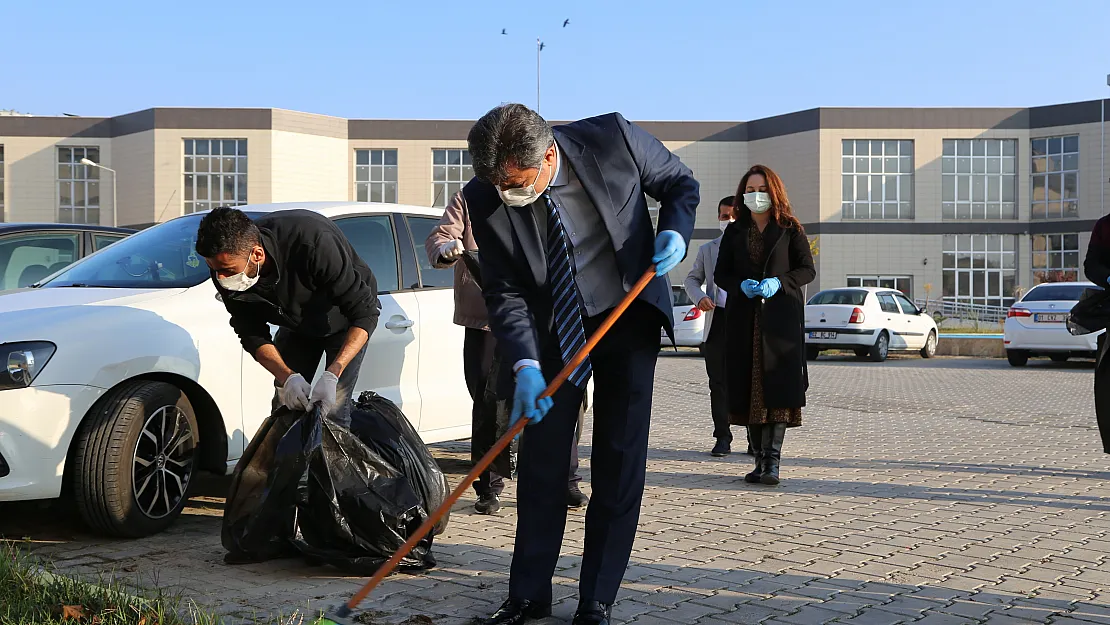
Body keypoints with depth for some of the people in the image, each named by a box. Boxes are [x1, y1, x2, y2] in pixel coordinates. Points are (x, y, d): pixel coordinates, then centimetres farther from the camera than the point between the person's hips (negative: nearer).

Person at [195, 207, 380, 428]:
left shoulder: (313, 242, -42)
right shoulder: (225, 271, -25)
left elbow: (365, 313, -36)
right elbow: (252, 335, -15)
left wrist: (332, 374, -45)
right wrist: (287, 377, -33)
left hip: (346, 320, -5)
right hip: (297, 323, 5)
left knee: (333, 408, -15)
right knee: (284, 404, 3)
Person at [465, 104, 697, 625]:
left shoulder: (613, 138, -21)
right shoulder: (485, 199, -18)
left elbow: (681, 184, -2)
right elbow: (504, 292, -12)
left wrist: (675, 232, -21)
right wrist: (523, 364, -25)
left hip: (629, 316, -1)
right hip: (551, 327, 1)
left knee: (619, 462, -2)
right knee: (540, 460, 2)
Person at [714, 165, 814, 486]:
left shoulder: (789, 229, 5)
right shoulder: (734, 232, 13)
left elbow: (807, 269, 3)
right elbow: (721, 273, 13)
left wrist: (778, 282, -14)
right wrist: (740, 285, -8)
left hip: (781, 315, -3)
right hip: (744, 317, 3)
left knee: (778, 384, -11)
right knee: (748, 386, 0)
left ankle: (773, 460, -12)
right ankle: (760, 459, 7)